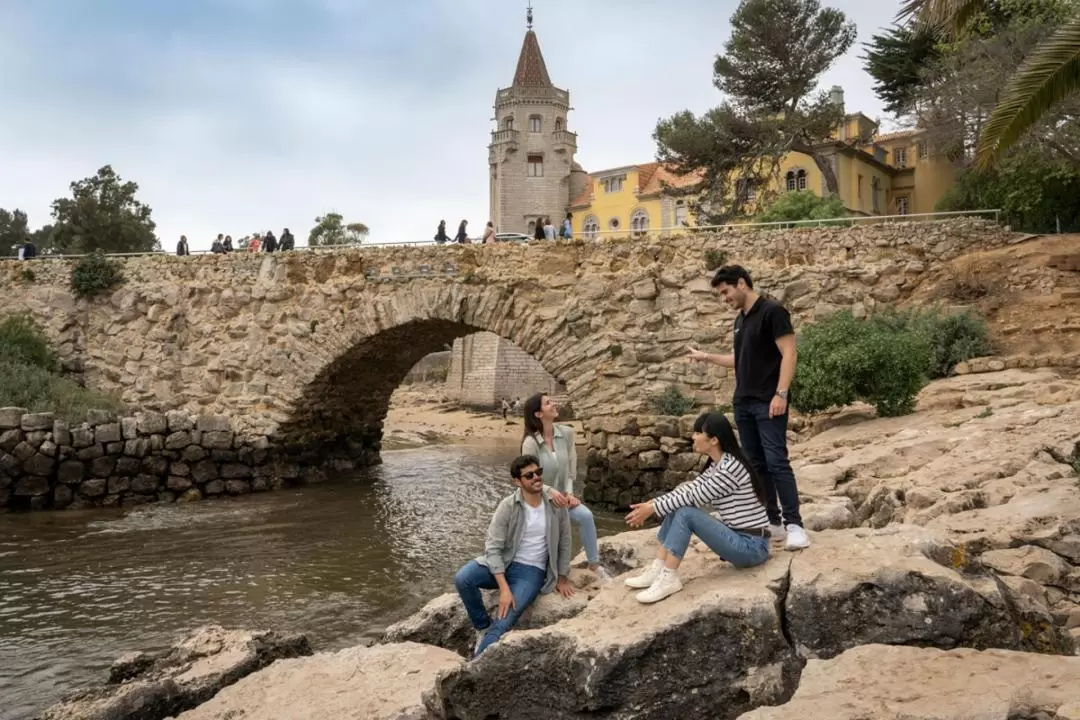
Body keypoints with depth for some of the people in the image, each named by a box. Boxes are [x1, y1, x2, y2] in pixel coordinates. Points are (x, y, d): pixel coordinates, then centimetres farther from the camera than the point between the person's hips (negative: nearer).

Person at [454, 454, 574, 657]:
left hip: (532, 571, 0)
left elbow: (564, 542, 8)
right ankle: (483, 626, -3)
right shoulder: (508, 506, -13)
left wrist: (562, 578, 12)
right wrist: (504, 588, -25)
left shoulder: (555, 504, -6)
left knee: (503, 623, -24)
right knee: (462, 579, -27)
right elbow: (493, 548, -16)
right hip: (503, 564, 1)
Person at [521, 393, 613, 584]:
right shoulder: (530, 443, -19)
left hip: (562, 495, 3)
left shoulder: (567, 433, -6)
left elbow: (570, 467, 0)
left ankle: (594, 564, -9)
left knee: (586, 515, -23)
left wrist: (569, 493, -12)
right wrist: (550, 492, -30)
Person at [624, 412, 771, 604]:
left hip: (752, 547, -9)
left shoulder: (731, 468, -20)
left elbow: (694, 497, -19)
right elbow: (687, 490, 6)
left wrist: (653, 509, -14)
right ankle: (657, 571, 0)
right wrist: (651, 503, -6)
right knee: (677, 507, 0)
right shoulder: (716, 466, 9)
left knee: (685, 513, -22)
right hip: (738, 540, 9)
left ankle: (668, 579, -17)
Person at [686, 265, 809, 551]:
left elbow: (788, 353, -15)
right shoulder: (740, 320, 16)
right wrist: (706, 357, 22)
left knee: (776, 462, -12)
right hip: (743, 403, 9)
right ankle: (771, 522, 15)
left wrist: (781, 394, -21)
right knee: (756, 464, 8)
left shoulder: (772, 311, -10)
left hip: (768, 403, -9)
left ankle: (794, 525, -8)